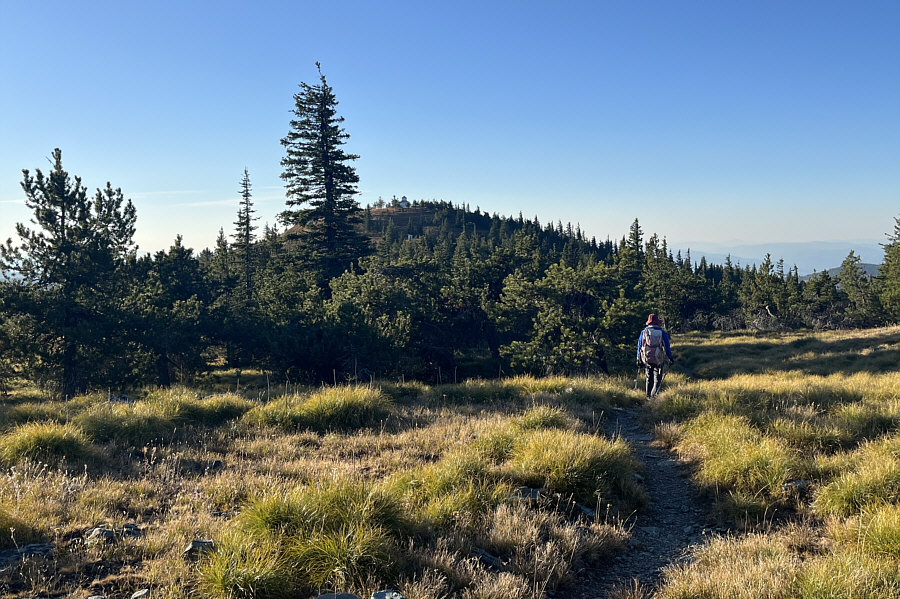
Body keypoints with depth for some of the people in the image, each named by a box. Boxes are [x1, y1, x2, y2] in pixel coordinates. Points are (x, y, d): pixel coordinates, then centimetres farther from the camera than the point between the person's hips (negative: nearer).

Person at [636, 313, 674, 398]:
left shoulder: (644, 331, 5)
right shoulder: (662, 332, 0)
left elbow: (639, 346, 9)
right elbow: (667, 347, 4)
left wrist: (639, 359, 16)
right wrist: (671, 358, 15)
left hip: (646, 358, 3)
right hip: (658, 359, -2)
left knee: (649, 379, 16)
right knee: (658, 379, 2)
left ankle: (648, 396, 19)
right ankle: (653, 394, -16)